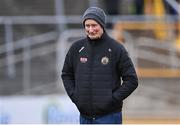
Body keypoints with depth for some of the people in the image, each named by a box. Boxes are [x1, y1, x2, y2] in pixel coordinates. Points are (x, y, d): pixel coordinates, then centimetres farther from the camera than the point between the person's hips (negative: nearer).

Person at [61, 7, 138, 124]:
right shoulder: (77, 48, 5)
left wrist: (114, 99, -11)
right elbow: (66, 74, 18)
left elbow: (132, 80, -4)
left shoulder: (116, 49, -5)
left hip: (108, 115, -4)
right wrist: (73, 95, 4)